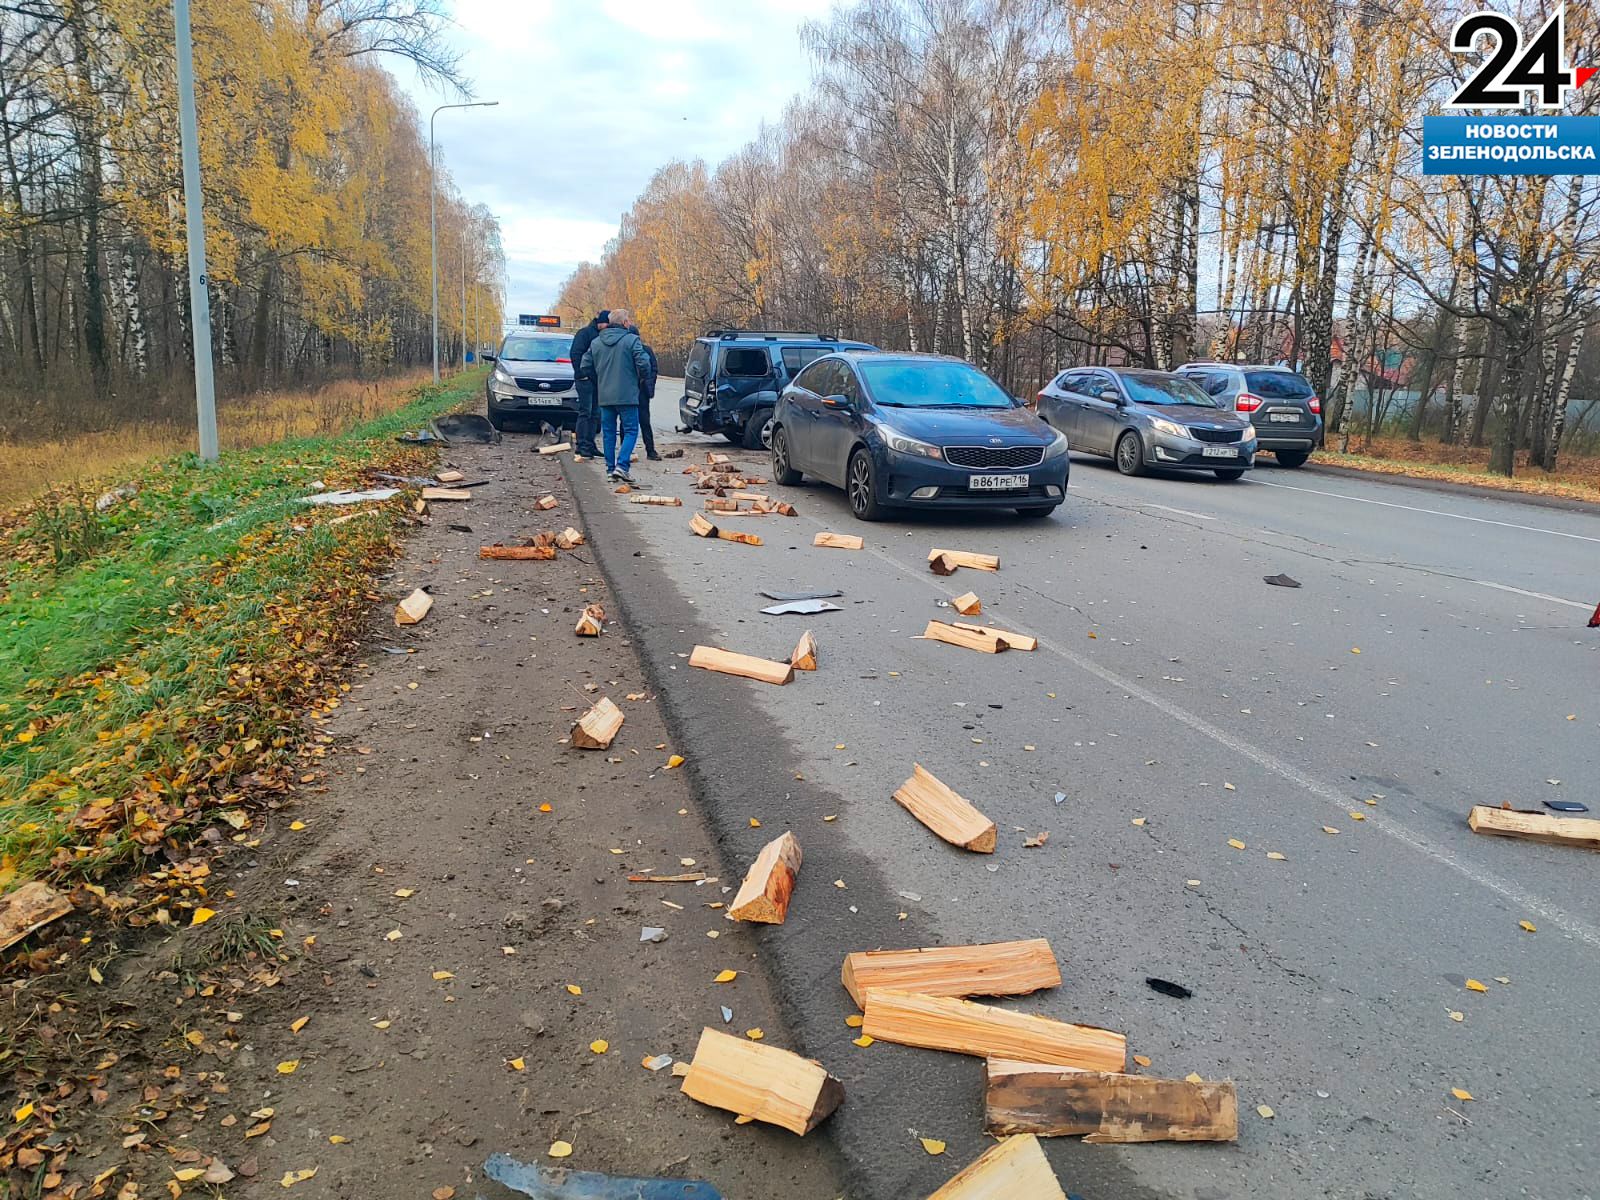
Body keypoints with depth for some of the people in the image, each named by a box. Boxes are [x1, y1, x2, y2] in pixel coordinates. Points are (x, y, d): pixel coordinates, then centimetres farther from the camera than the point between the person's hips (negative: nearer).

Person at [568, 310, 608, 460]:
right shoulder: (585, 333, -7)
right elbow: (575, 353, -15)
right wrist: (581, 373, -17)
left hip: (598, 380, 8)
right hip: (585, 380, -8)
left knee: (595, 414, 10)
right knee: (585, 413, -8)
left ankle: (590, 446, 17)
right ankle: (580, 448, -6)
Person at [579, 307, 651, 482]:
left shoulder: (596, 342, 9)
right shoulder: (631, 340, -7)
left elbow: (584, 367, 9)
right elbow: (643, 364, -14)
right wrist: (642, 378, 6)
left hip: (604, 396, 5)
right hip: (627, 395, -5)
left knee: (608, 432, 11)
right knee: (630, 431, 1)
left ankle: (610, 469, 12)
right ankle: (621, 466, -13)